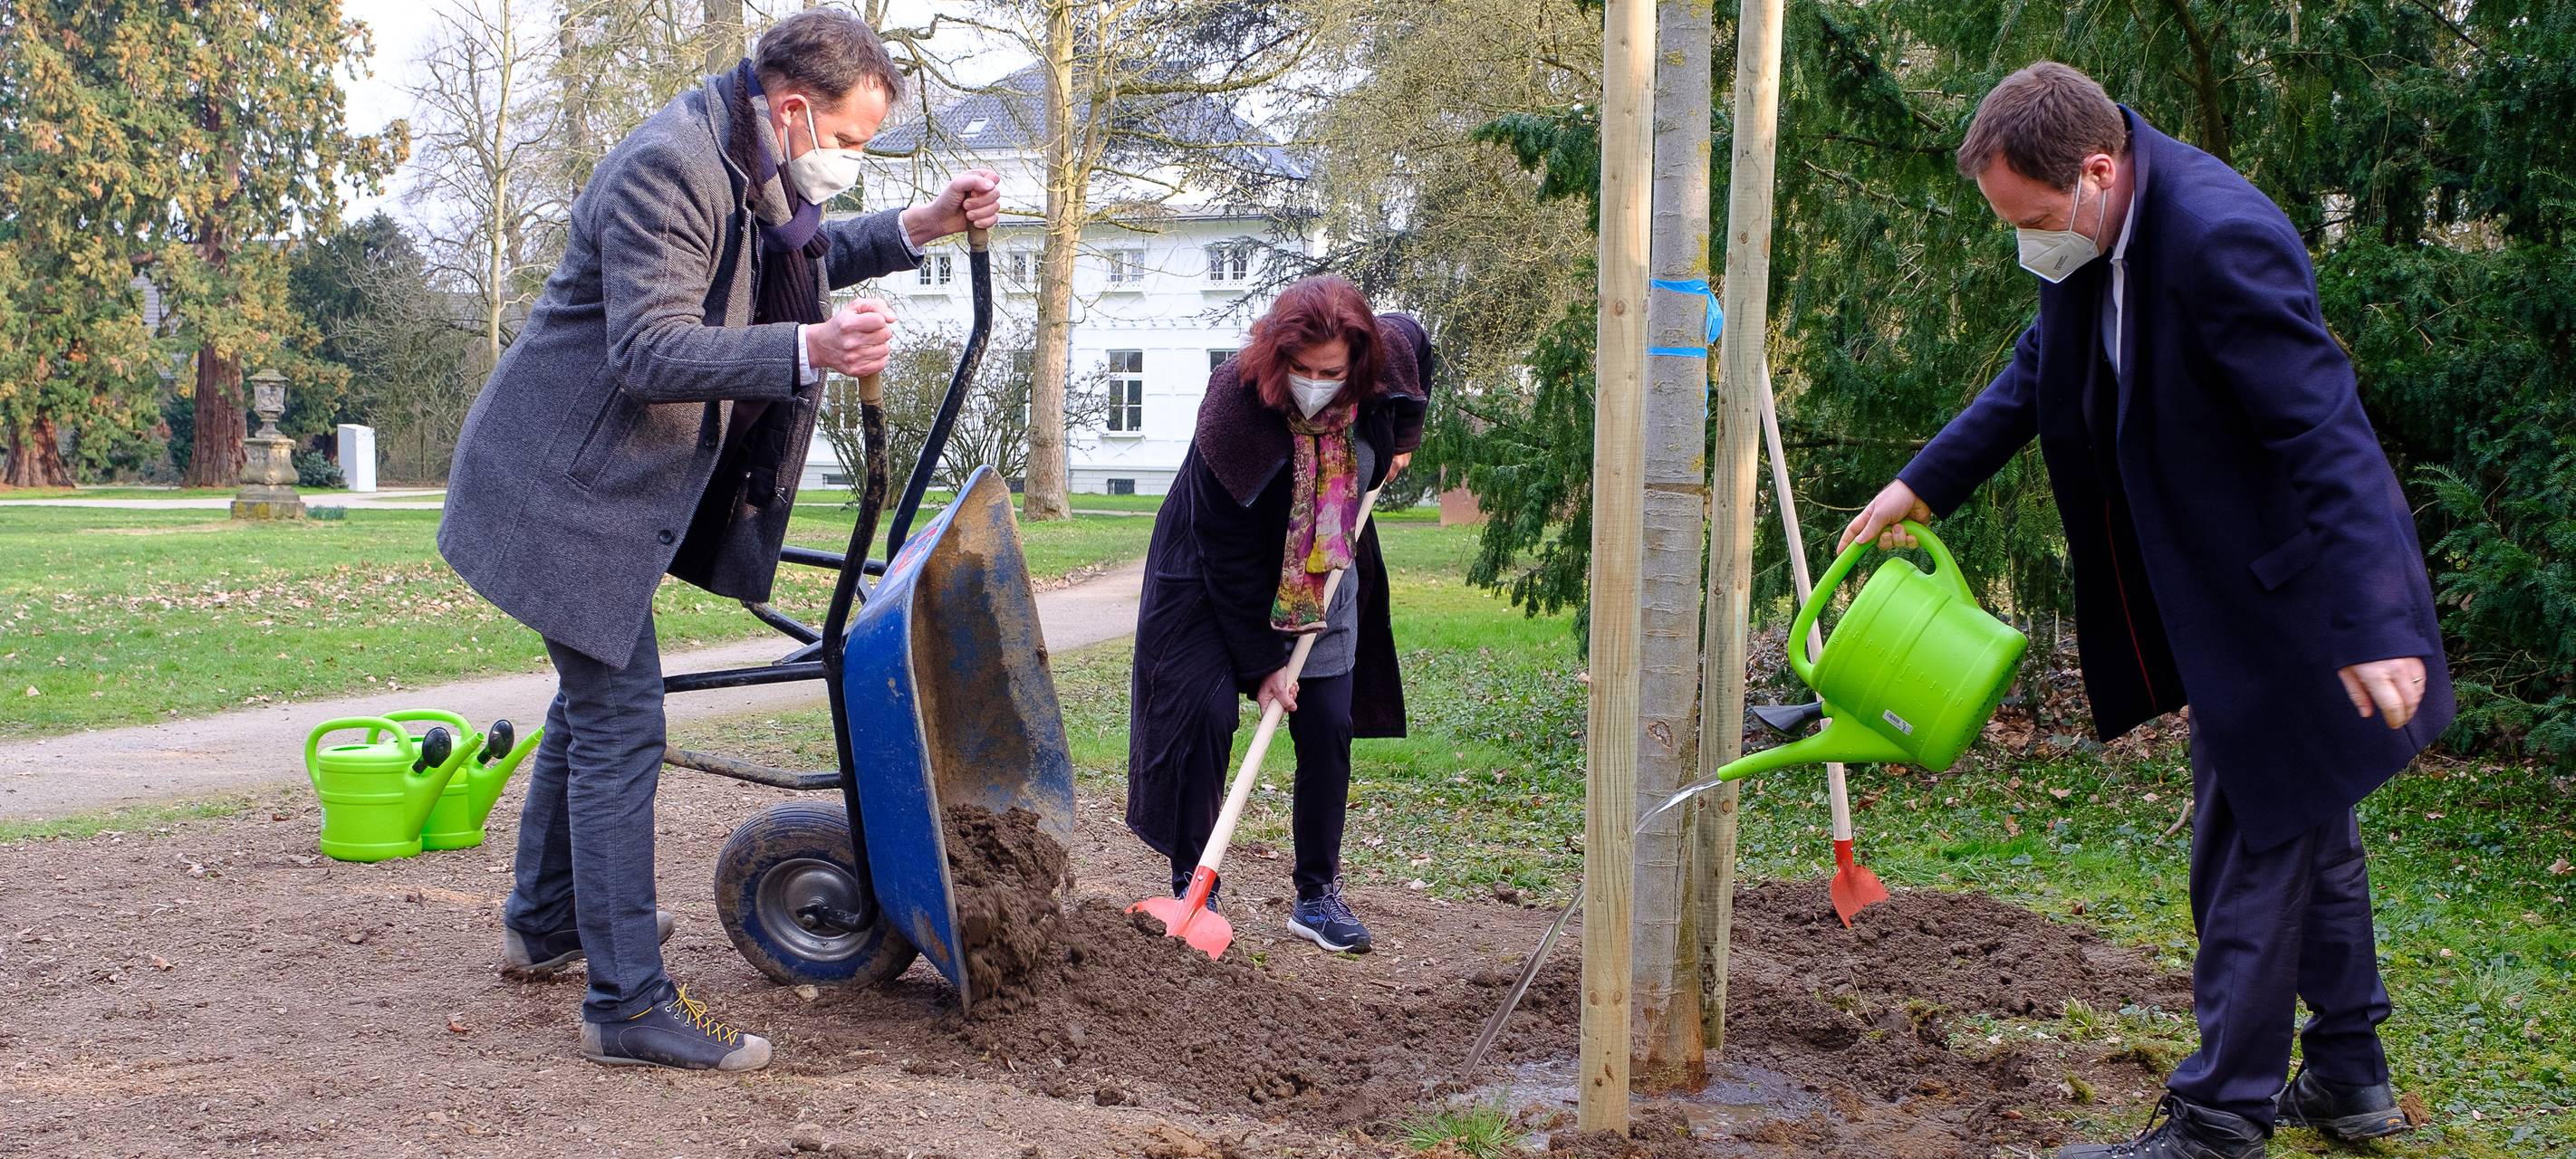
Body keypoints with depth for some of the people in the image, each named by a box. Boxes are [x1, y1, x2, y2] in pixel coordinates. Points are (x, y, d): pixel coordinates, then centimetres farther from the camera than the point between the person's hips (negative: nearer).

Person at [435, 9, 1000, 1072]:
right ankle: (628, 1006, -4)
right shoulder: (670, 167, -25)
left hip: (612, 476, 11)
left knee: (596, 698, 22)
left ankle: (545, 919, 41)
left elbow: (793, 265, 25)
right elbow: (650, 350, -31)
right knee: (619, 723, -9)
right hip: (572, 480, -11)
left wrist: (919, 228, 9)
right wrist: (808, 349, -43)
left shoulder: (755, 168, 6)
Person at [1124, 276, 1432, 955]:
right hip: (1212, 581, -4)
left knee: (1329, 730, 1)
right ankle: (1193, 890, -2)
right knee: (1205, 710, -14)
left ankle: (1319, 896, 12)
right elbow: (1231, 558, -27)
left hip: (1325, 579, 4)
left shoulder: (1387, 352, -20)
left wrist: (1403, 435, 1)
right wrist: (1263, 661, -24)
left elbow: (1415, 343, 10)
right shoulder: (1234, 409, -33)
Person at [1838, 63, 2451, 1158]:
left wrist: (2373, 627, -33)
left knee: (2252, 843, -2)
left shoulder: (2221, 237, -29)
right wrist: (1923, 482, 10)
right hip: (2219, 591, 10)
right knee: (2301, 822, 20)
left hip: (2284, 598, -10)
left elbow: (2323, 431, -31)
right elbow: (2039, 371, 15)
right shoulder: (2093, 237, -1)